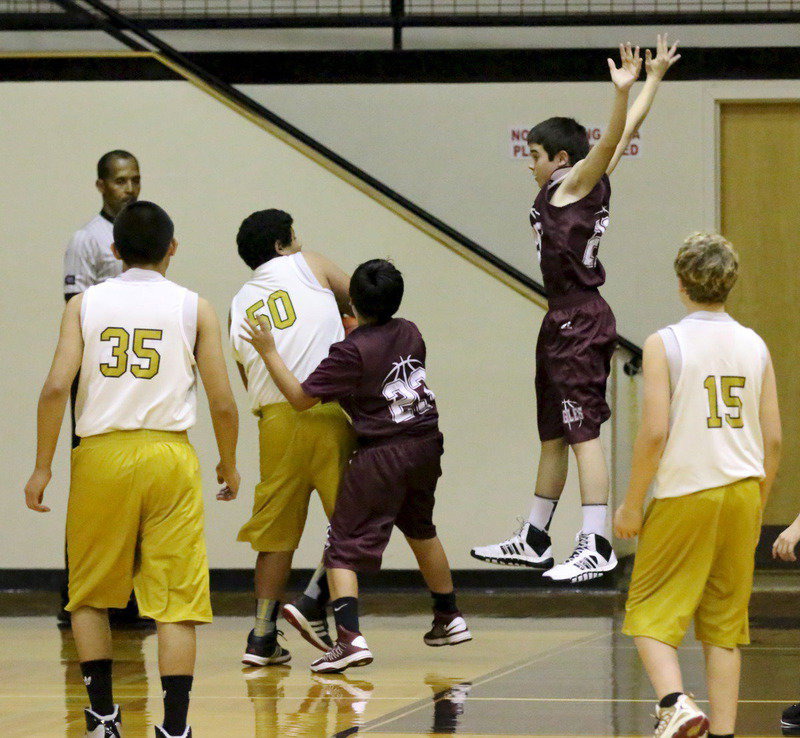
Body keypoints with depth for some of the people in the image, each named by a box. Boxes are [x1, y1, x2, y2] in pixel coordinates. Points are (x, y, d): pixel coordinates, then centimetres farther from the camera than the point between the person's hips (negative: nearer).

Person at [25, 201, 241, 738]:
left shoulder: (85, 304, 6)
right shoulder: (194, 308, 4)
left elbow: (56, 388, -6)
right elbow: (223, 404, 1)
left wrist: (43, 468, 2)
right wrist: (230, 467, 17)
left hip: (101, 454, 1)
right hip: (170, 455, -1)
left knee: (90, 594, 19)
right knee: (175, 601, 1)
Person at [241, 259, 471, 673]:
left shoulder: (351, 352, -15)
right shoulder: (409, 333, 5)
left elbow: (301, 398, -14)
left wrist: (269, 352, -8)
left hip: (381, 456, -7)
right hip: (425, 445, 7)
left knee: (343, 549, -5)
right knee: (421, 530, 30)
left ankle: (350, 638, -23)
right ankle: (448, 618, 41)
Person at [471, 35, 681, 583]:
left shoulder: (574, 184, -9)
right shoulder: (590, 187, 12)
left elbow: (613, 139, -25)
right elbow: (630, 130, 18)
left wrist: (624, 91, -40)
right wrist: (654, 80, 26)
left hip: (579, 322, -10)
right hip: (564, 322, 10)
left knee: (583, 434, -11)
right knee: (553, 436, 16)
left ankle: (597, 547, -13)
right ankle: (534, 542, 26)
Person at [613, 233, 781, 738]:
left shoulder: (665, 345, -8)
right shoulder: (754, 346, 5)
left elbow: (655, 433, -14)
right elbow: (774, 440, 5)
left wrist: (632, 505, -3)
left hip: (684, 495, -4)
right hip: (742, 493, 4)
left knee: (650, 611, 6)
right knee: (724, 624, 11)